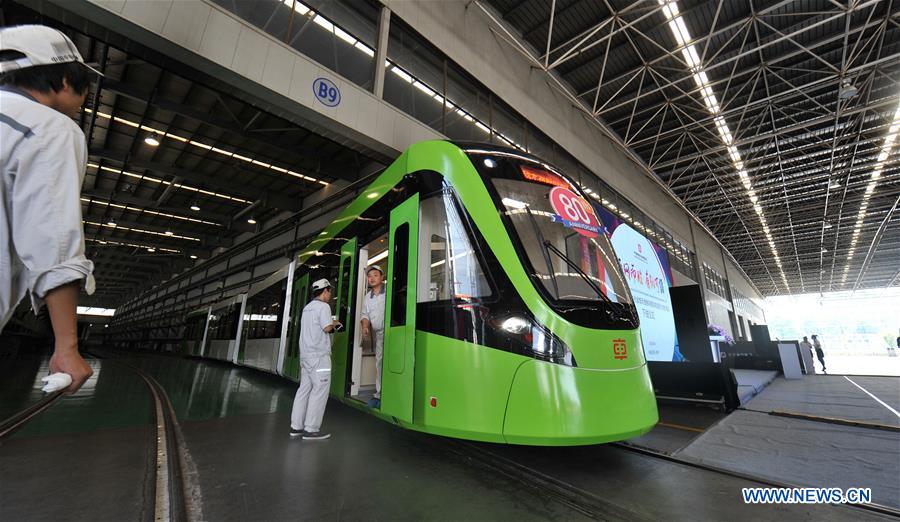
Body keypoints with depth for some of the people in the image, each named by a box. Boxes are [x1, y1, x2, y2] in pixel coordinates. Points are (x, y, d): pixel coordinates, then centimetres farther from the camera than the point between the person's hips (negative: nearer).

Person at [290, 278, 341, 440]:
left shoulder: (307, 307, 18)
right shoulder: (323, 306, -10)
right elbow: (327, 328, -18)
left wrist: (330, 324, 20)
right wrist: (334, 323, 2)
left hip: (306, 354, 9)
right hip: (319, 355, -9)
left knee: (304, 389, 12)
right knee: (320, 390, -3)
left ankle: (296, 427, 16)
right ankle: (311, 429, 0)